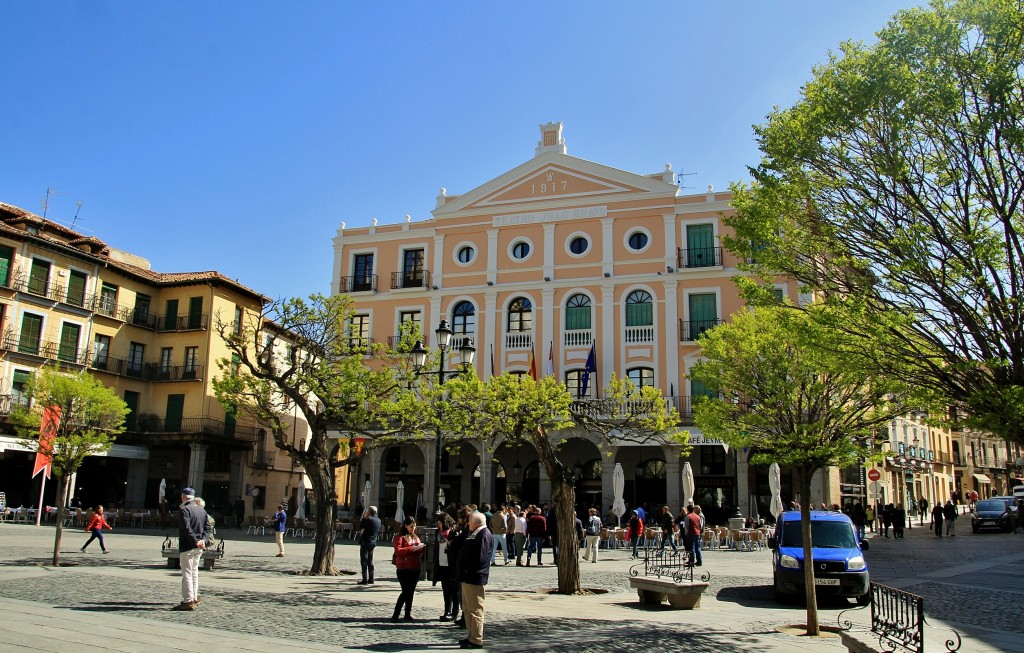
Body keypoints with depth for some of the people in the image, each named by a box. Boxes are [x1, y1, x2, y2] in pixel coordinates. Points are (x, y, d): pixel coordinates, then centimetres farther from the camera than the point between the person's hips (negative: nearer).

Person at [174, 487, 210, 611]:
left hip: (187, 546, -8)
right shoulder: (201, 509, 12)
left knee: (187, 573, -3)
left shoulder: (185, 509, -13)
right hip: (199, 548, 8)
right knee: (194, 572, 18)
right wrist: (203, 540, -1)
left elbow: (187, 528, -23)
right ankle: (194, 598, 26)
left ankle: (188, 601, -3)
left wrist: (195, 541, -21)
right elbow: (207, 527, 9)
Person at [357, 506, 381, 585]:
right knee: (370, 561, 16)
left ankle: (365, 580, -5)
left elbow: (361, 527, -12)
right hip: (373, 542, 8)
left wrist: (363, 517, -6)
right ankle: (371, 579, 17)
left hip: (365, 542, -8)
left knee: (364, 561, -3)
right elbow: (379, 532, 15)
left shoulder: (368, 519, -16)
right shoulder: (378, 520, 8)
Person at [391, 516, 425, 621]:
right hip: (403, 569, -6)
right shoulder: (400, 537, -3)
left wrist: (421, 549, -1)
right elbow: (398, 551, -16)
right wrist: (412, 548, -21)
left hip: (415, 568, 6)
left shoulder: (416, 537, 17)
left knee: (411, 592, 8)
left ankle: (408, 614, 16)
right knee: (406, 591, -10)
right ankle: (395, 615, -3)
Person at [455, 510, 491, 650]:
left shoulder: (483, 535, -16)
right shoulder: (476, 534, 15)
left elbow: (479, 558, -23)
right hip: (468, 577, 11)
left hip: (474, 578, -11)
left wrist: (468, 570, -15)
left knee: (475, 610, -4)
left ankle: (476, 640, 2)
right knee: (467, 609, 18)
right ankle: (471, 637, 27)